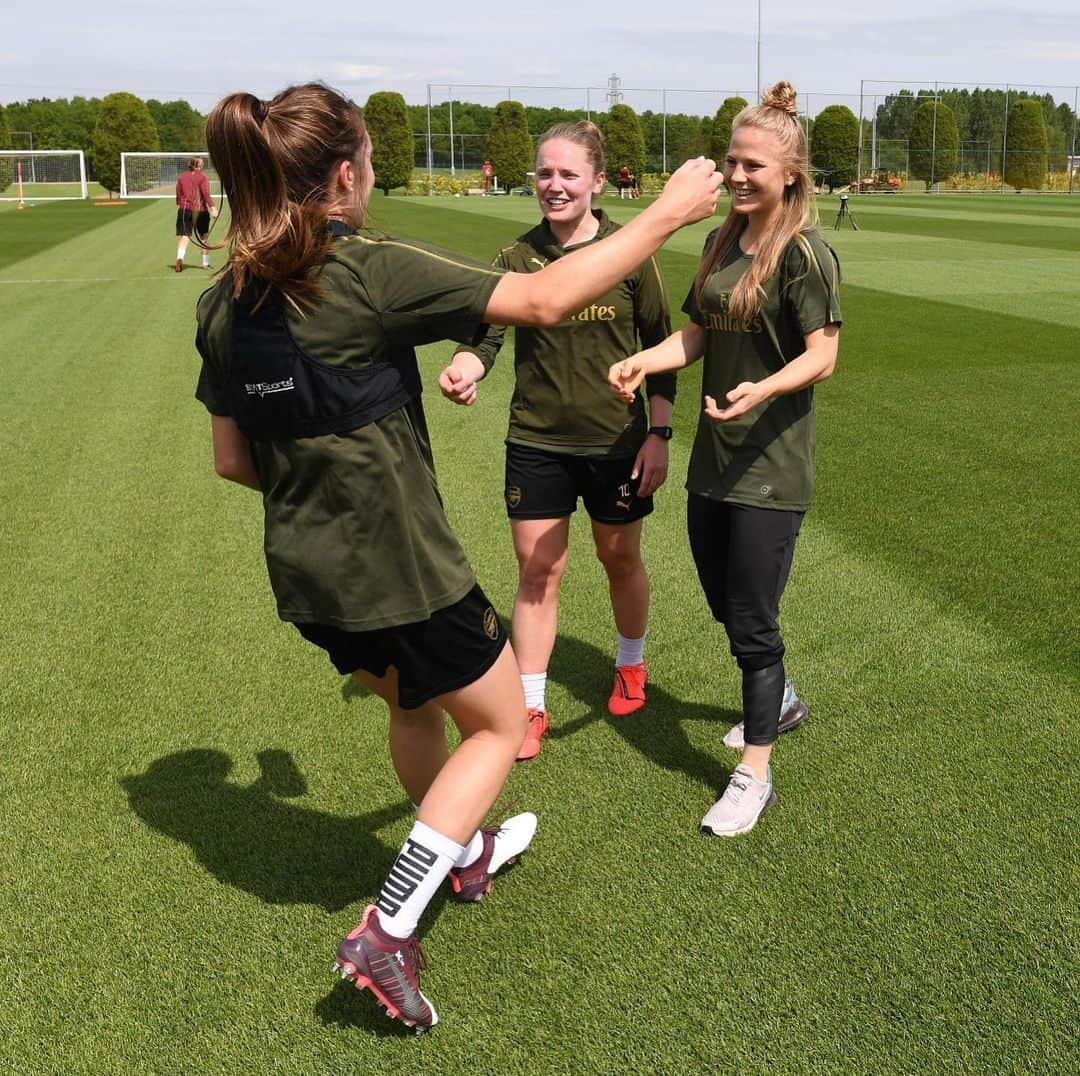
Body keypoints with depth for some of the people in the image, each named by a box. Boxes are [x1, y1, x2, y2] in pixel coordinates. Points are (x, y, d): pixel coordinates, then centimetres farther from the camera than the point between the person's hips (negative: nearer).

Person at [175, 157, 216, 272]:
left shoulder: (181, 176, 6)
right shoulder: (202, 176, -5)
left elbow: (178, 195, 11)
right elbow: (206, 194, -13)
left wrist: (179, 206, 24)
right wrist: (212, 207, -16)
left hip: (184, 209, 2)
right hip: (201, 210, -2)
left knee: (184, 236, -3)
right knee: (203, 237, 15)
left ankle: (180, 257, -30)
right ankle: (206, 263, 23)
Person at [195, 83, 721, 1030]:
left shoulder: (227, 302, 0)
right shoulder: (368, 272, -21)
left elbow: (231, 459, 6)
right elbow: (543, 301, -20)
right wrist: (666, 216, -11)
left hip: (304, 570, 8)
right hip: (398, 568, -7)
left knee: (412, 704, 31)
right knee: (499, 726, 14)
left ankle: (468, 856, 53)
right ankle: (386, 932, 7)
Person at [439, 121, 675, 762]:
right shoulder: (519, 257, -3)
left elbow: (660, 346, -1)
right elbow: (486, 332, -10)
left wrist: (660, 433, -5)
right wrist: (465, 369, -34)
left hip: (616, 441, -1)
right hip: (537, 441, 1)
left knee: (621, 560, 16)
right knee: (537, 570, 5)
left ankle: (631, 666, 43)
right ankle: (531, 708, 17)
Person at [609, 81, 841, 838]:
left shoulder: (806, 254, -13)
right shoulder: (722, 242, 9)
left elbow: (822, 356, -17)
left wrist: (761, 390, -34)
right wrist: (644, 362, -5)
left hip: (772, 468, -8)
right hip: (714, 456, 8)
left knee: (752, 622, -2)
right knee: (725, 601, 20)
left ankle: (755, 775, 12)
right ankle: (777, 699, 45)